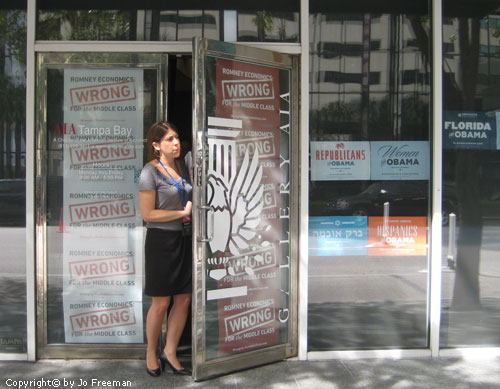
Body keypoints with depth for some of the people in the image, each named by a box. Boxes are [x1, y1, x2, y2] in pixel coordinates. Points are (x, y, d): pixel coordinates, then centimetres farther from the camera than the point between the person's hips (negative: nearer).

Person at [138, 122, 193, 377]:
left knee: (184, 299, 7)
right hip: (161, 240, -6)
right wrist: (182, 212, -13)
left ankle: (170, 352, 22)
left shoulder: (182, 166, 10)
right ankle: (151, 353, 23)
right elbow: (147, 214, -15)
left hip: (184, 238, 7)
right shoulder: (150, 172, -11)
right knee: (161, 303, 3)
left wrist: (193, 211, 5)